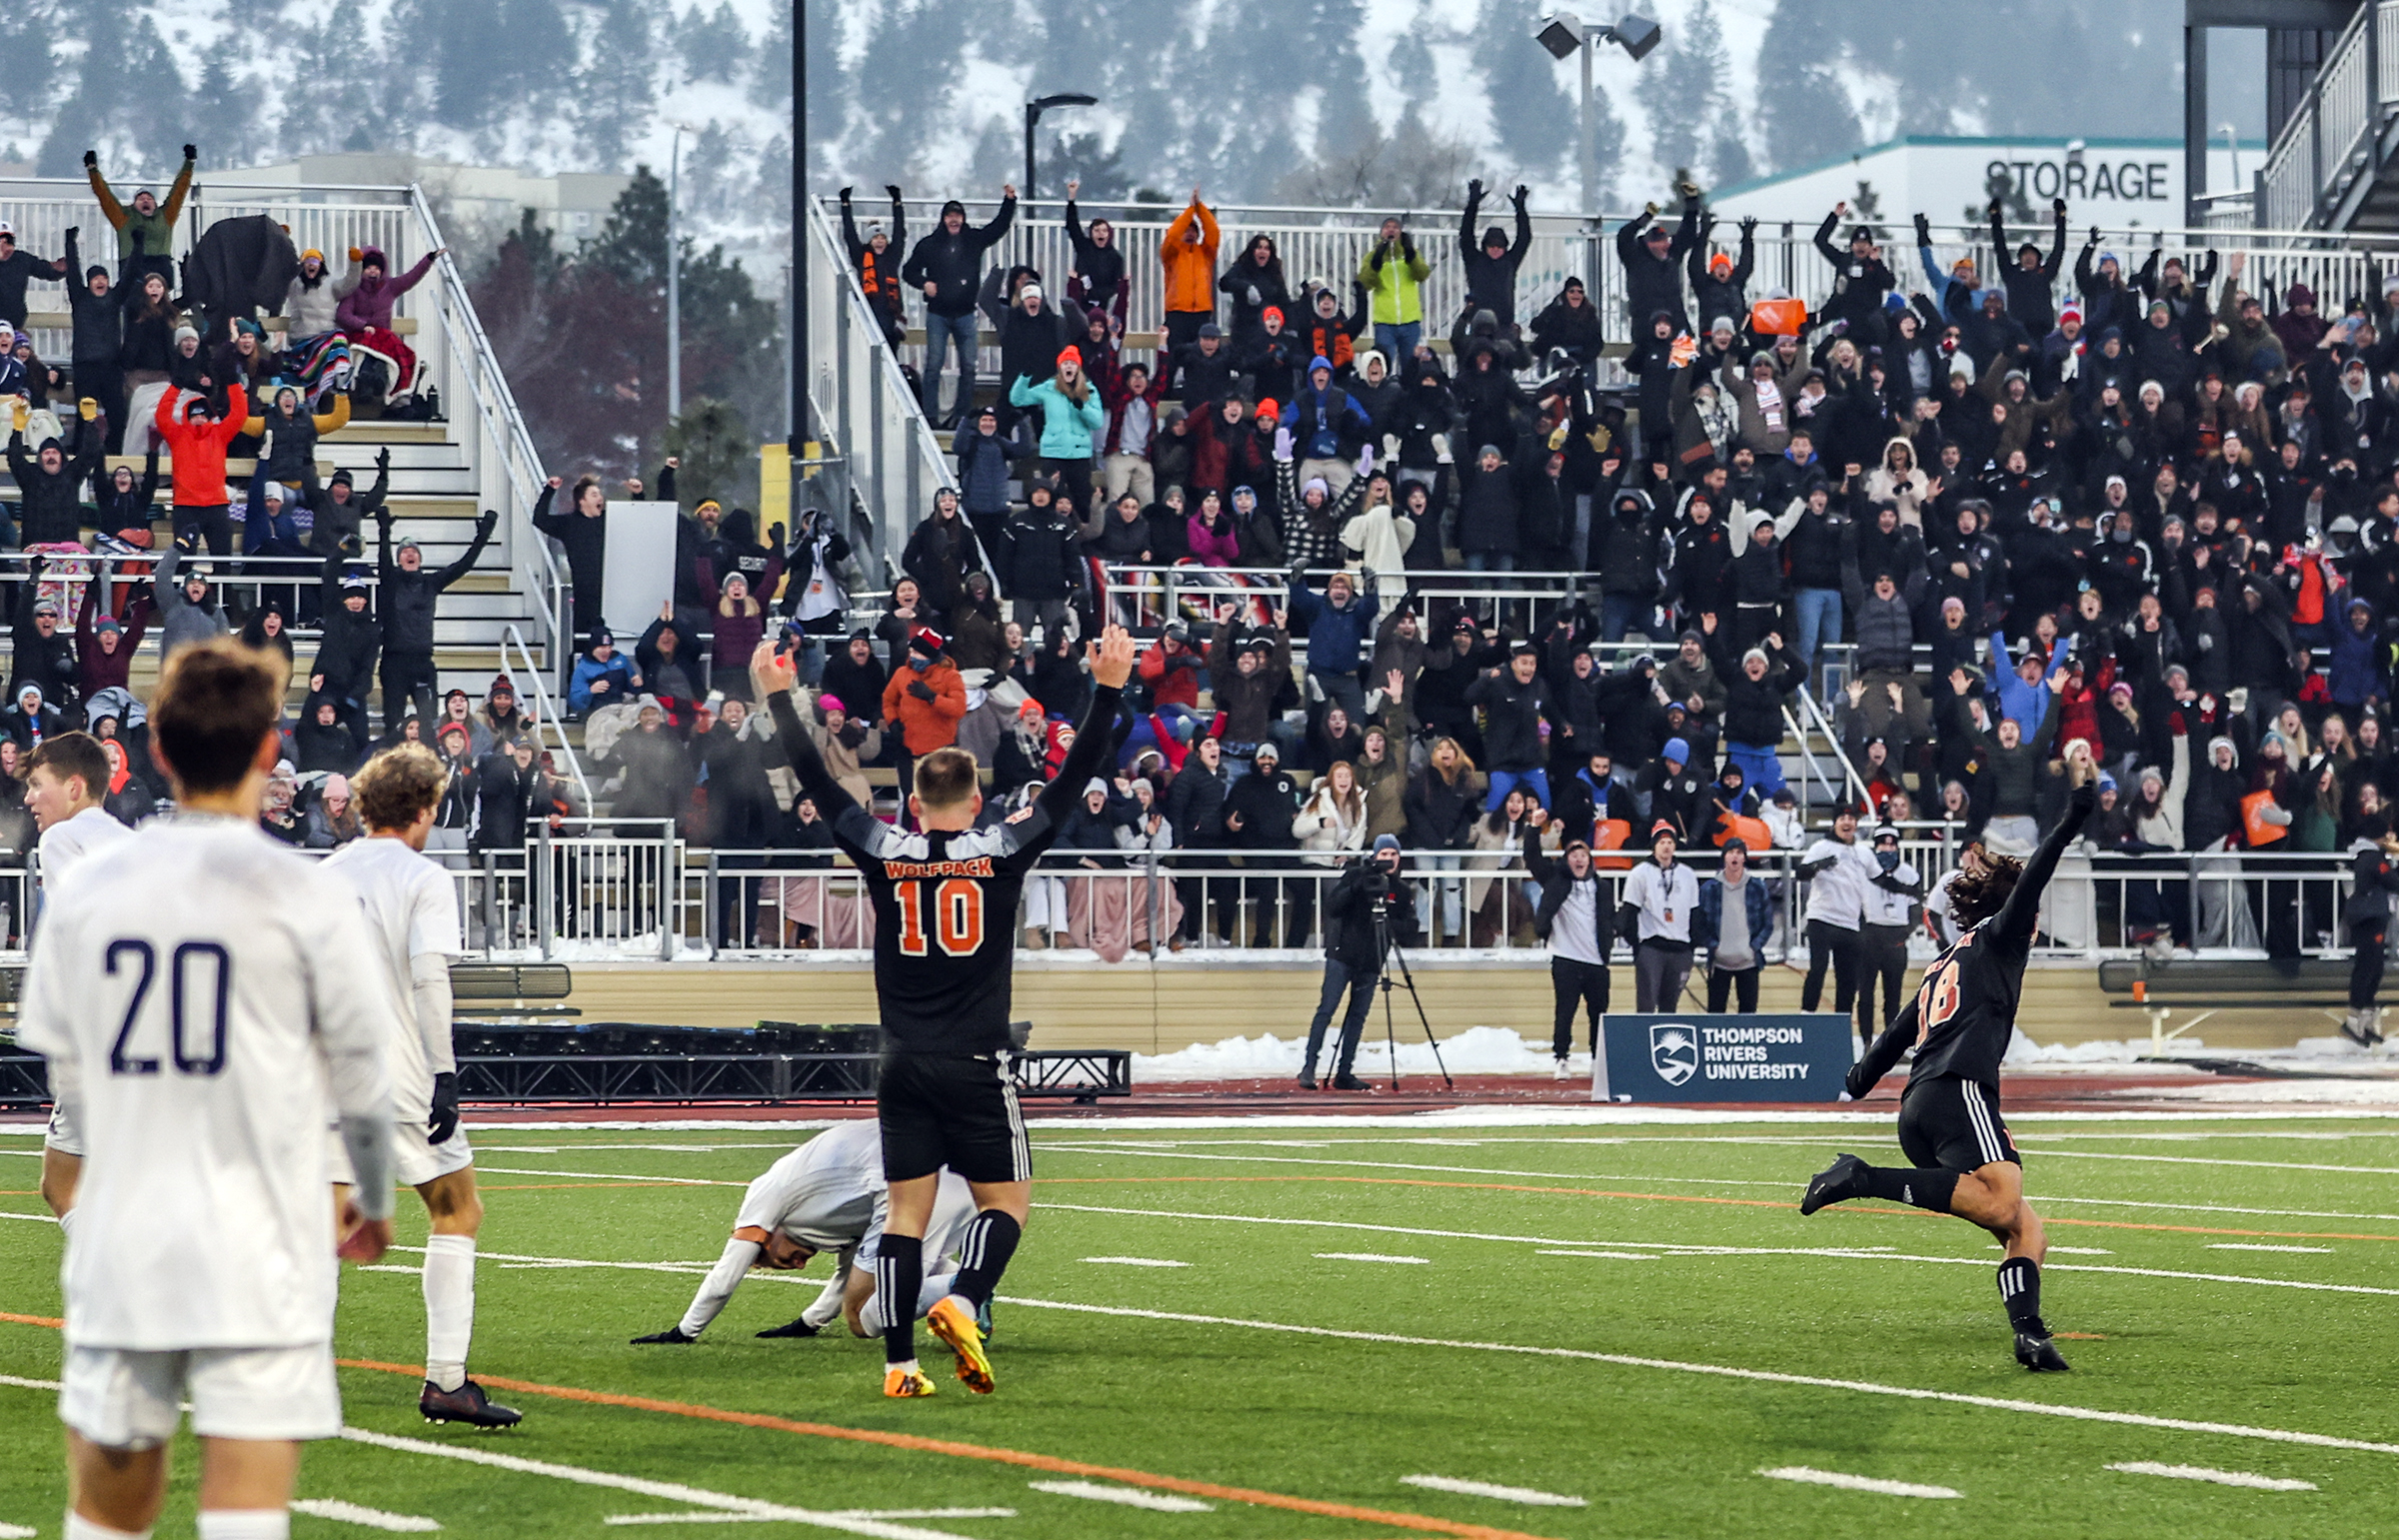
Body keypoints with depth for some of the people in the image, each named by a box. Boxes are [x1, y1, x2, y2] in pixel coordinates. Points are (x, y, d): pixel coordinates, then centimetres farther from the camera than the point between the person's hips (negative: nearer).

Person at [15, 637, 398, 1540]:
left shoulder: (85, 892, 4)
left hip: (119, 1255, 3)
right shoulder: (304, 898, -6)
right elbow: (359, 1084, 1)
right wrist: (374, 1202, 20)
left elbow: (67, 1083, 11)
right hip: (259, 1256, -3)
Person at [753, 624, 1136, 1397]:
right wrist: (1106, 690, 4)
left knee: (906, 1210, 4)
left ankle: (899, 1361, -1)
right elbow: (1071, 782, 0)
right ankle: (962, 1303, -20)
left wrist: (779, 700, 18)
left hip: (905, 1067, 3)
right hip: (976, 1065, -2)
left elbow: (816, 780, 9)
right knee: (1005, 1201, 6)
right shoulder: (1001, 851, -4)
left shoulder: (883, 854, 1)